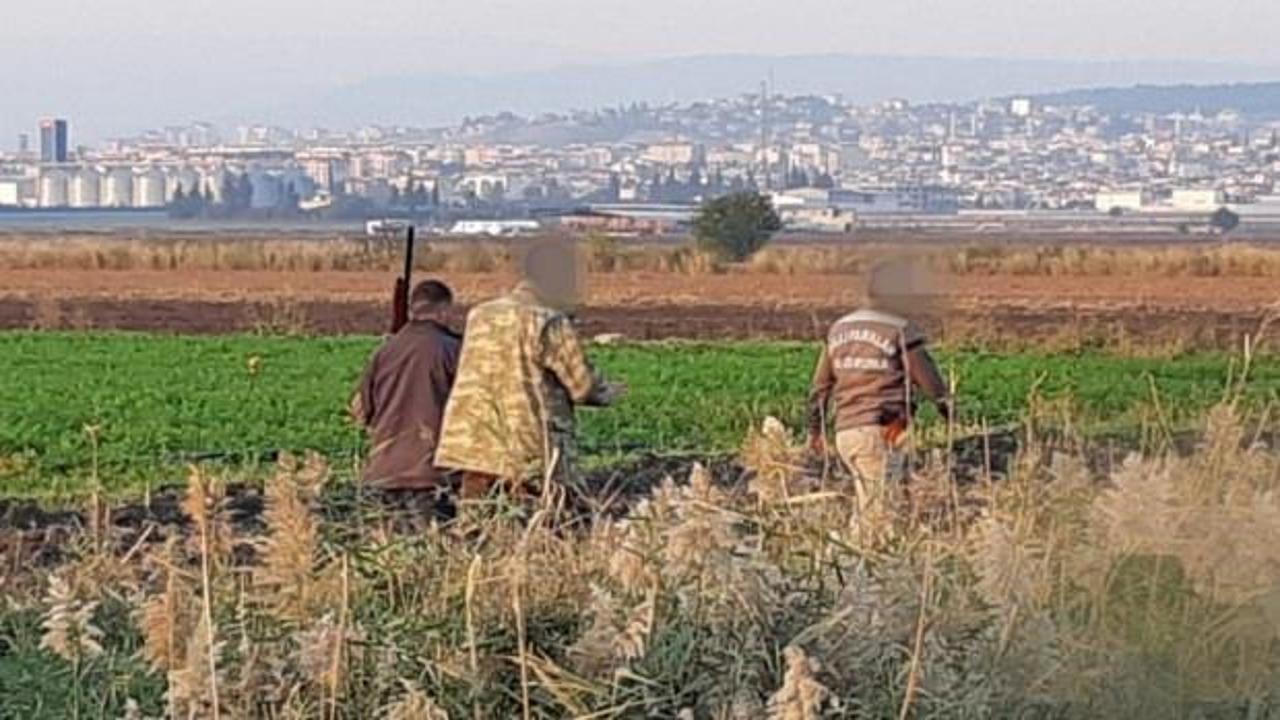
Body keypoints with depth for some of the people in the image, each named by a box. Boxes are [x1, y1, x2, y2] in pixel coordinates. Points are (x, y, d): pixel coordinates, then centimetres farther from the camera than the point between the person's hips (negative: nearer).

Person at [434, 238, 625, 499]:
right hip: (529, 454, -5)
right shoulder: (551, 324, -9)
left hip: (471, 447, 6)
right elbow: (584, 387, -5)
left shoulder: (479, 315, 10)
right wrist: (609, 392, 17)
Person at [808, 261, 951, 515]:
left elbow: (821, 385, 17)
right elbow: (927, 377, -2)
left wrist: (815, 429, 26)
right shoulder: (901, 331, -7)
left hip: (845, 432, 6)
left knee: (869, 501, 16)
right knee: (877, 508, -5)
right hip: (881, 430, -6)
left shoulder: (839, 329, 12)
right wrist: (946, 406, 17)